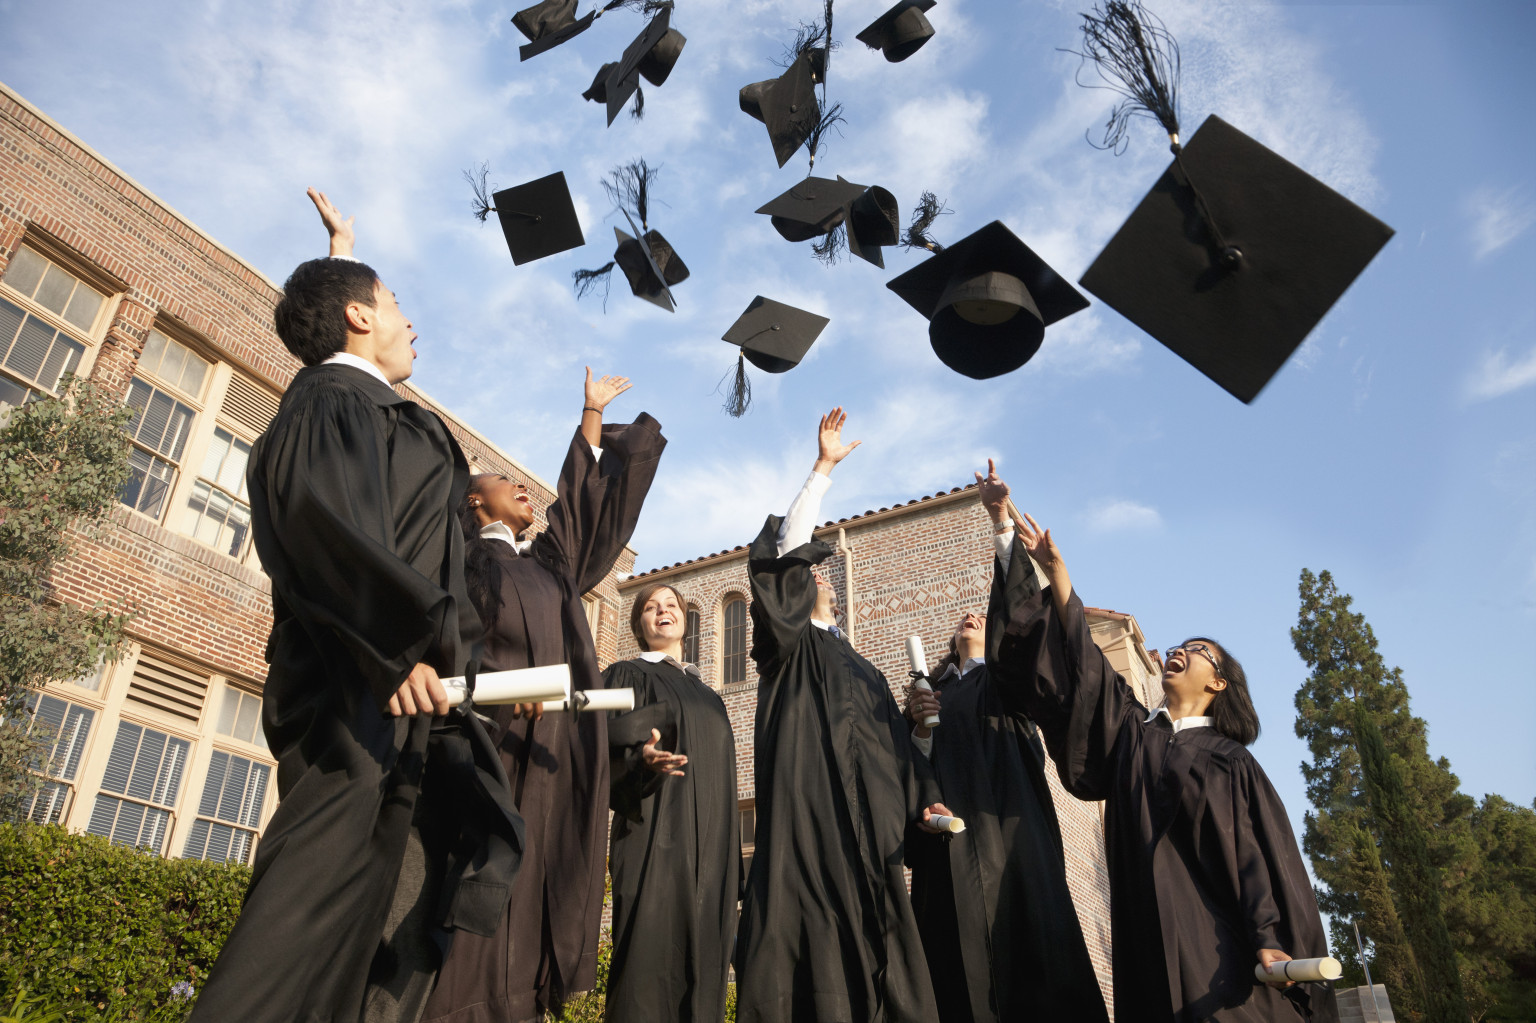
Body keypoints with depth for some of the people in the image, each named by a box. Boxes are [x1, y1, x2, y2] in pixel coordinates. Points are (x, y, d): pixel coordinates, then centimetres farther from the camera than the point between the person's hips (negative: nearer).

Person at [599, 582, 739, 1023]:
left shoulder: (707, 695, 22)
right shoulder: (627, 676, 6)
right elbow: (606, 753, -7)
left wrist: (732, 864, 16)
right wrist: (642, 761, -29)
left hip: (710, 852, 6)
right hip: (655, 842, -5)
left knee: (701, 967, 3)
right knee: (650, 961, -11)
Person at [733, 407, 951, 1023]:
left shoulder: (864, 670, 28)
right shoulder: (789, 648, 7)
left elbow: (895, 742, 24)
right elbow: (784, 551, -6)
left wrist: (922, 796, 5)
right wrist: (824, 468, -6)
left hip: (869, 839, 6)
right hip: (806, 828, -6)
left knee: (876, 970, 2)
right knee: (812, 972, -12)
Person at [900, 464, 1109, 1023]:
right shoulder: (937, 690, 25)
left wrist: (1001, 517, -13)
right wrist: (920, 726, -5)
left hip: (1006, 824, -3)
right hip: (949, 830, 4)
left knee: (1021, 945, -11)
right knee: (961, 964, -2)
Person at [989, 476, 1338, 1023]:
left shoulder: (1229, 760, 7)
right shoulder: (1131, 730, 15)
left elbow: (1259, 852, -2)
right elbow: (1083, 665, 6)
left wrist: (1270, 940, -17)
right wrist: (1055, 571, -2)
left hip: (1218, 939, -2)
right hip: (1151, 938, 3)